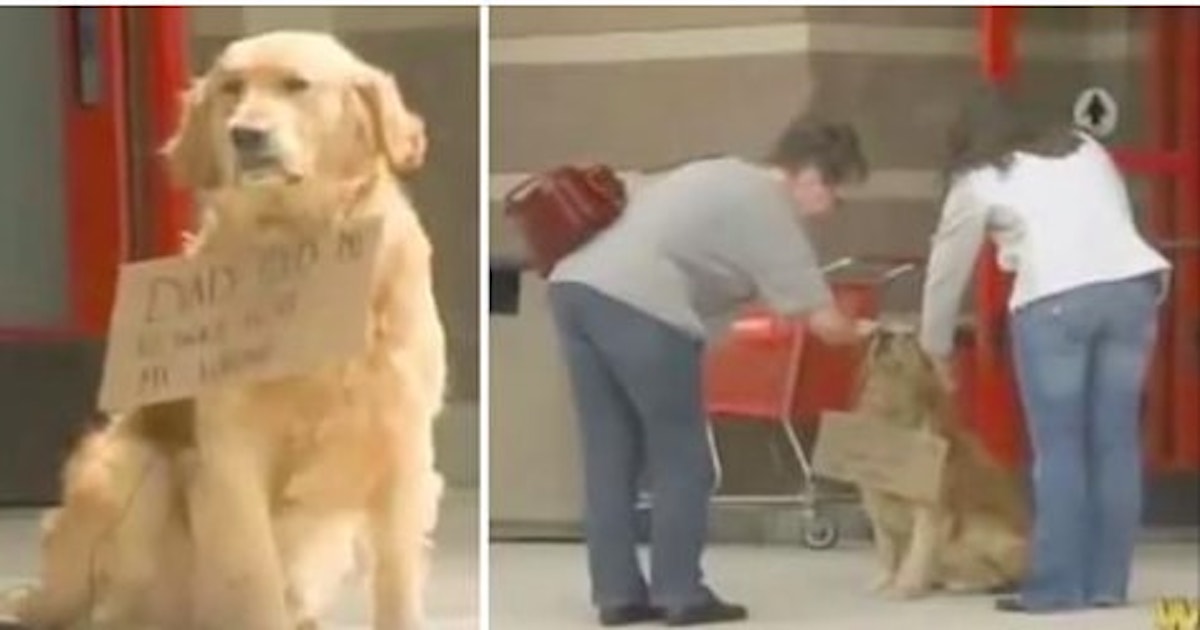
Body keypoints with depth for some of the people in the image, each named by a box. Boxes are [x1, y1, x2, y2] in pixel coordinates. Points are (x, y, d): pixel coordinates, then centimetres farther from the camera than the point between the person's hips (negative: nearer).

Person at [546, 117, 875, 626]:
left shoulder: (720, 174, 28)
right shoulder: (769, 208, 3)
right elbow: (822, 321, 1)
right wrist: (860, 333, 24)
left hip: (575, 284, 8)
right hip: (639, 307, -8)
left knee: (610, 455, 13)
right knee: (681, 459, 5)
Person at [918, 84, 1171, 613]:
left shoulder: (978, 181, 16)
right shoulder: (1088, 149, 27)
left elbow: (947, 270, 22)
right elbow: (1118, 224, 18)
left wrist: (937, 347, 35)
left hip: (1054, 301, -4)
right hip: (1133, 284, 4)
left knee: (1059, 448, 1)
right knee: (1115, 440, 7)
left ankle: (1056, 587, 2)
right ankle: (1107, 582, 9)